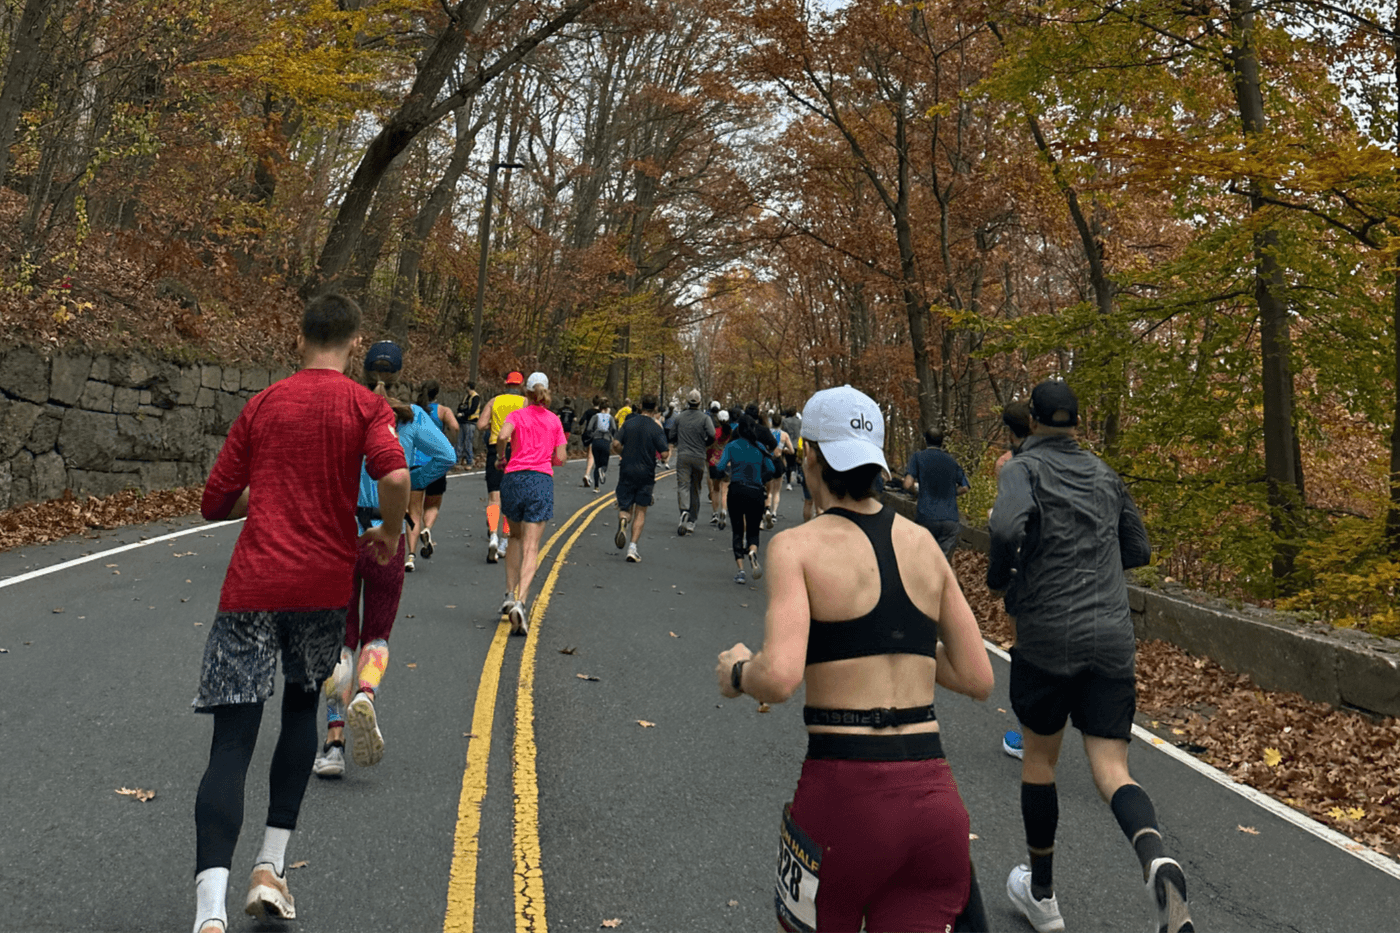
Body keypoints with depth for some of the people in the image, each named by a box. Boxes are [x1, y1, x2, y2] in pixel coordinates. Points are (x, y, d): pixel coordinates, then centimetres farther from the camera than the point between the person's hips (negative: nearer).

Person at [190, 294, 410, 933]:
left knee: (232, 742, -2)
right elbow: (394, 477, -19)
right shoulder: (366, 405, 1)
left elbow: (214, 504, 10)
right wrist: (389, 535, -1)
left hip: (252, 586, 1)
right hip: (325, 583, 0)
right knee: (302, 708, 23)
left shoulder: (262, 404, 10)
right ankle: (271, 867, 21)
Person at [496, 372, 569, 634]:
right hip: (541, 480, -1)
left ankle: (510, 595, 16)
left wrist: (501, 456, 4)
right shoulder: (554, 420, 10)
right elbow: (561, 458, 5)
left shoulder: (516, 415, 6)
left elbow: (503, 436, -14)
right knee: (531, 547, -5)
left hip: (514, 477, 1)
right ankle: (520, 602, -21)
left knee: (516, 538, 21)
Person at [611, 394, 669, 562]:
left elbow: (616, 444, -4)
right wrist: (668, 447, 10)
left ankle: (623, 520, -25)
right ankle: (632, 548, -1)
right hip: (646, 474, -2)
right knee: (640, 512, 8)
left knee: (625, 508, 12)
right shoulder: (657, 428, -7)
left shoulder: (629, 423, 1)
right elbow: (663, 453, -12)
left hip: (626, 471, 2)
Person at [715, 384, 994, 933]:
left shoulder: (797, 546, -7)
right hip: (934, 796, 4)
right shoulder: (923, 544, 8)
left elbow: (778, 679, -20)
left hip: (844, 791, -3)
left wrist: (736, 672, 1)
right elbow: (977, 679, 10)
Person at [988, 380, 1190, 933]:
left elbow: (1007, 525, -24)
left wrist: (998, 578, -6)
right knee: (1111, 769, 3)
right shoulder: (1105, 475, 14)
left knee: (1039, 757, 15)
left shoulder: (1025, 467, -3)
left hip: (1047, 638, -4)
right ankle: (1156, 861, -28)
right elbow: (1138, 550, 21)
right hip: (1112, 639, 4)